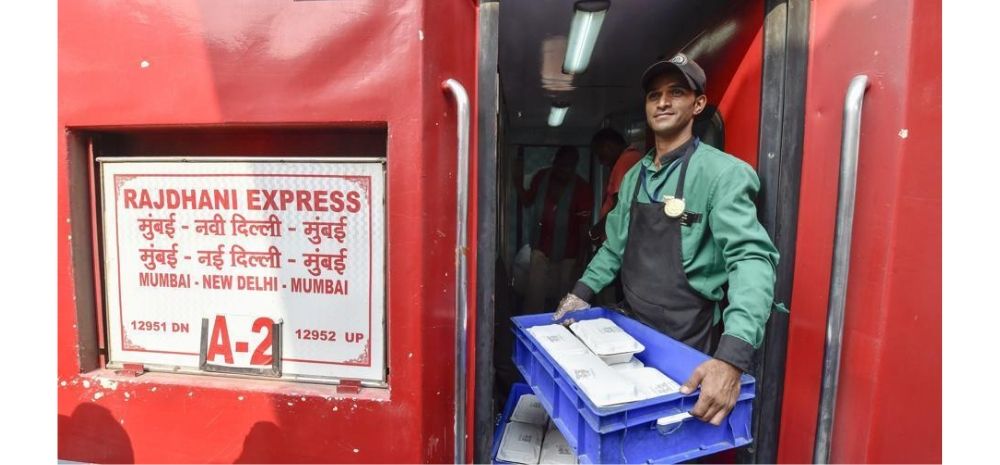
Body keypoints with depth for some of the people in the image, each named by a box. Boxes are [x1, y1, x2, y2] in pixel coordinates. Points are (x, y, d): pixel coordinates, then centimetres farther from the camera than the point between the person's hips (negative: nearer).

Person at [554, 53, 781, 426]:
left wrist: (733, 356, -38)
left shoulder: (721, 172, -16)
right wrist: (582, 292, 3)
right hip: (633, 329, 6)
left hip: (687, 344, -6)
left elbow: (751, 259, -26)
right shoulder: (634, 176, 6)